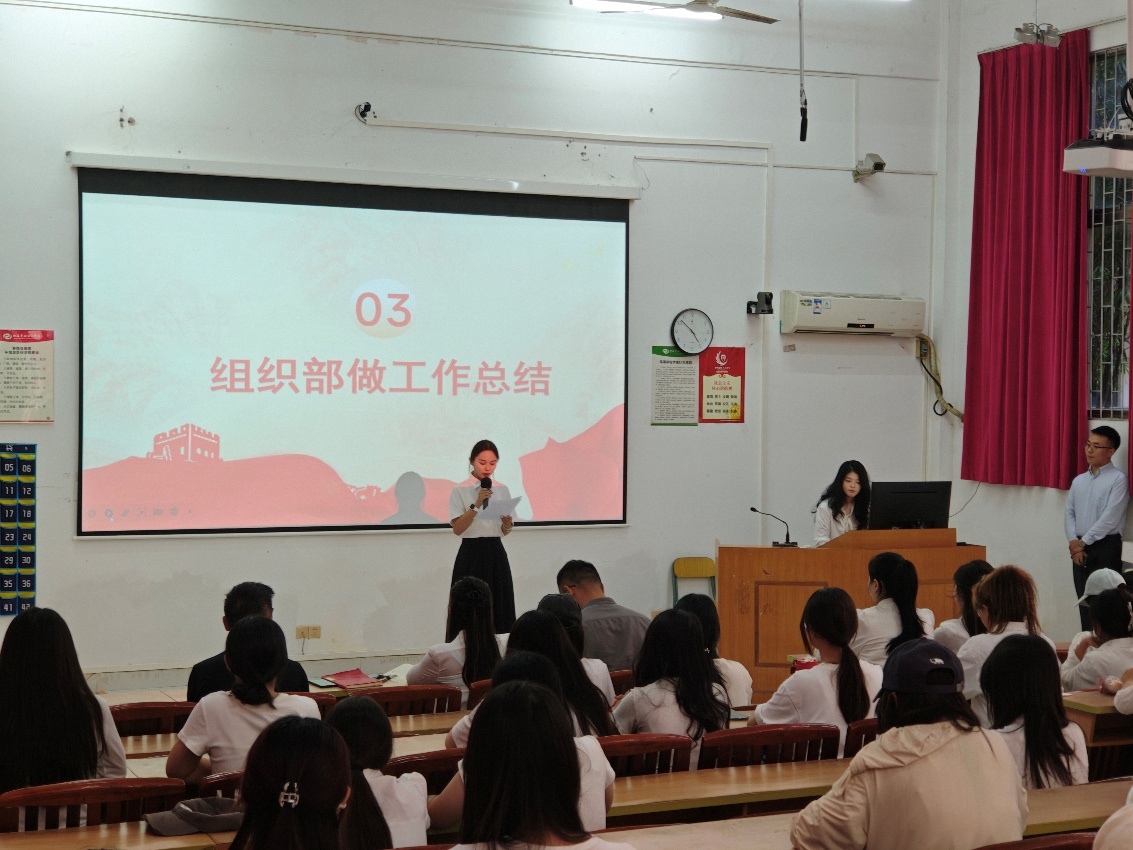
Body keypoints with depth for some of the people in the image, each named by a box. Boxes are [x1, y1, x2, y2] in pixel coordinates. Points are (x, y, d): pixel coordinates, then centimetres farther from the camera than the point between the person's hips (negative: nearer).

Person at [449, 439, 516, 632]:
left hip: (496, 554, 4)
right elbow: (457, 529, -13)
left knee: (499, 607, 2)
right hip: (472, 554, -4)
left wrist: (507, 524, -11)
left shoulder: (502, 490, 9)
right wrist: (476, 505, -22)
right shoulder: (460, 490, -4)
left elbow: (504, 532, 12)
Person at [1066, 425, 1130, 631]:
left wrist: (1083, 542, -11)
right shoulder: (1079, 481, 16)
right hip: (1080, 549, 6)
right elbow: (1070, 513, 11)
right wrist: (1073, 542, -6)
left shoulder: (1118, 479, -6)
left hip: (1105, 547, -6)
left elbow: (1109, 518, -13)